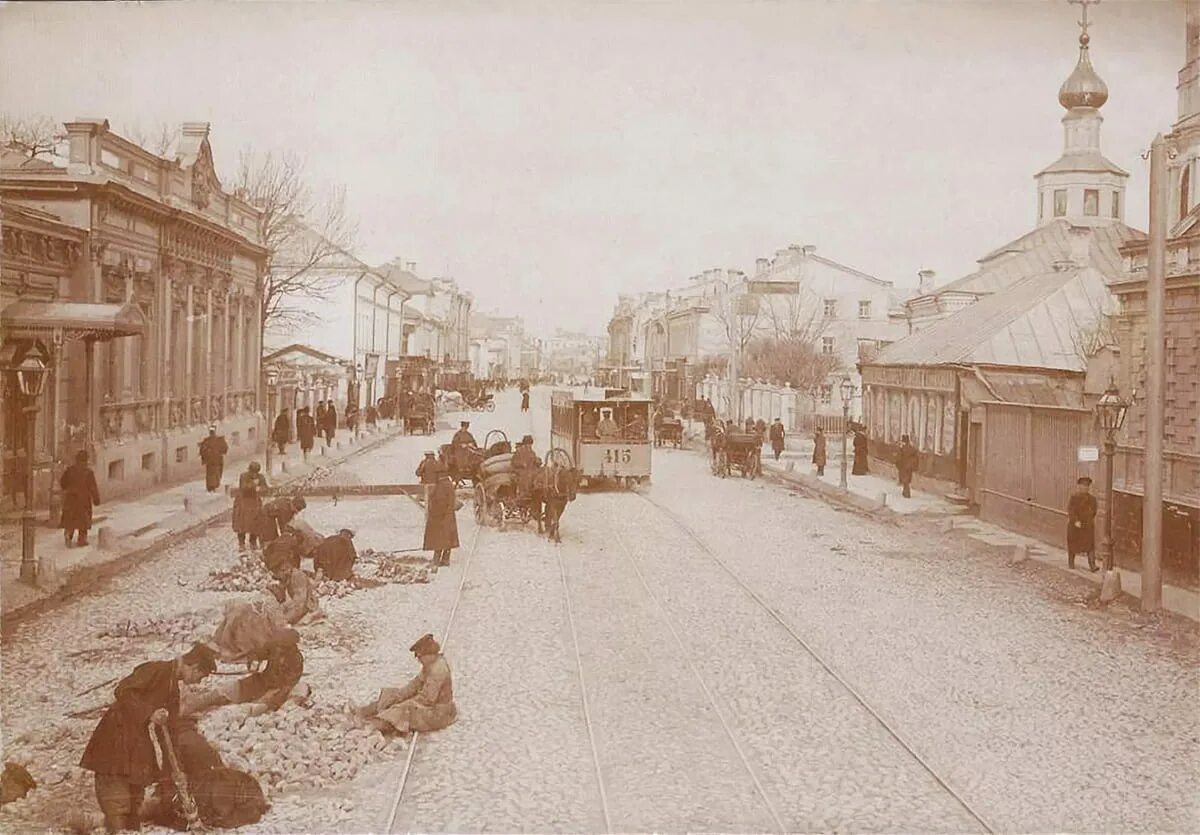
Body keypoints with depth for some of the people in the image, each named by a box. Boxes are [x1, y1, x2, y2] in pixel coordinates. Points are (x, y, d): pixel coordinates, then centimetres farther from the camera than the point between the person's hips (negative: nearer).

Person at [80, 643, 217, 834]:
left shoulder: (173, 688, 15)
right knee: (117, 802, -10)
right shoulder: (155, 670, -15)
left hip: (138, 741, 10)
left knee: (136, 800, 13)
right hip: (117, 738, -10)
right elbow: (123, 691, -24)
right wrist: (149, 713, -25)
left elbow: (167, 726, 14)